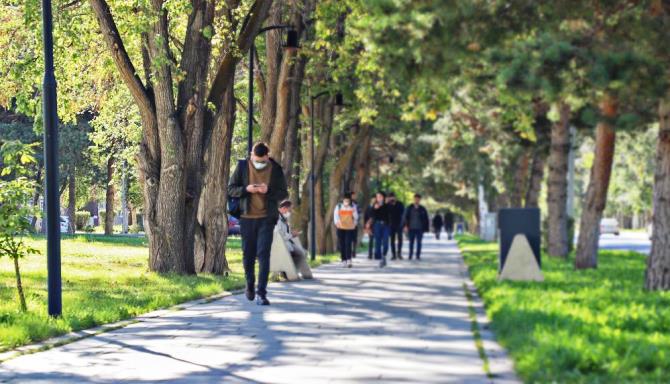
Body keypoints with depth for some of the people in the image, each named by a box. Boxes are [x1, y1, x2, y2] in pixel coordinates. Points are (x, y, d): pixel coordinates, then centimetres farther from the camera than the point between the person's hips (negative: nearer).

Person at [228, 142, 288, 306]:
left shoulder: (276, 169, -1)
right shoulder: (242, 166, 0)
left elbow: (284, 193, 2)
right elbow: (231, 189, 3)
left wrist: (268, 190, -18)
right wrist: (246, 189, -17)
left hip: (266, 218, -1)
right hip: (247, 218, 1)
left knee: (263, 254, -10)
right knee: (248, 255, 9)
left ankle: (261, 293, -11)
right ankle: (250, 285, 33)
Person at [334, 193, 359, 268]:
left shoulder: (353, 207, 5)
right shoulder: (338, 207, 6)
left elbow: (356, 217, 9)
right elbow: (335, 216, 4)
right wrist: (337, 223, -11)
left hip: (350, 228, -2)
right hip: (340, 228, 2)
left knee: (348, 244, -14)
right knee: (342, 245, 1)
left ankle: (349, 260, -20)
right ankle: (344, 260, 8)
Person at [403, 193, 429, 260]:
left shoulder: (422, 209, 4)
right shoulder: (409, 208, 4)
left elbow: (426, 219, 6)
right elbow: (405, 217, 1)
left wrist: (425, 228, 1)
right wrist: (406, 226, -10)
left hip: (419, 229, 0)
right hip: (411, 228, 0)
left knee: (419, 243, 2)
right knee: (411, 242, 3)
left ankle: (418, 256, 7)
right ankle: (410, 255, 9)